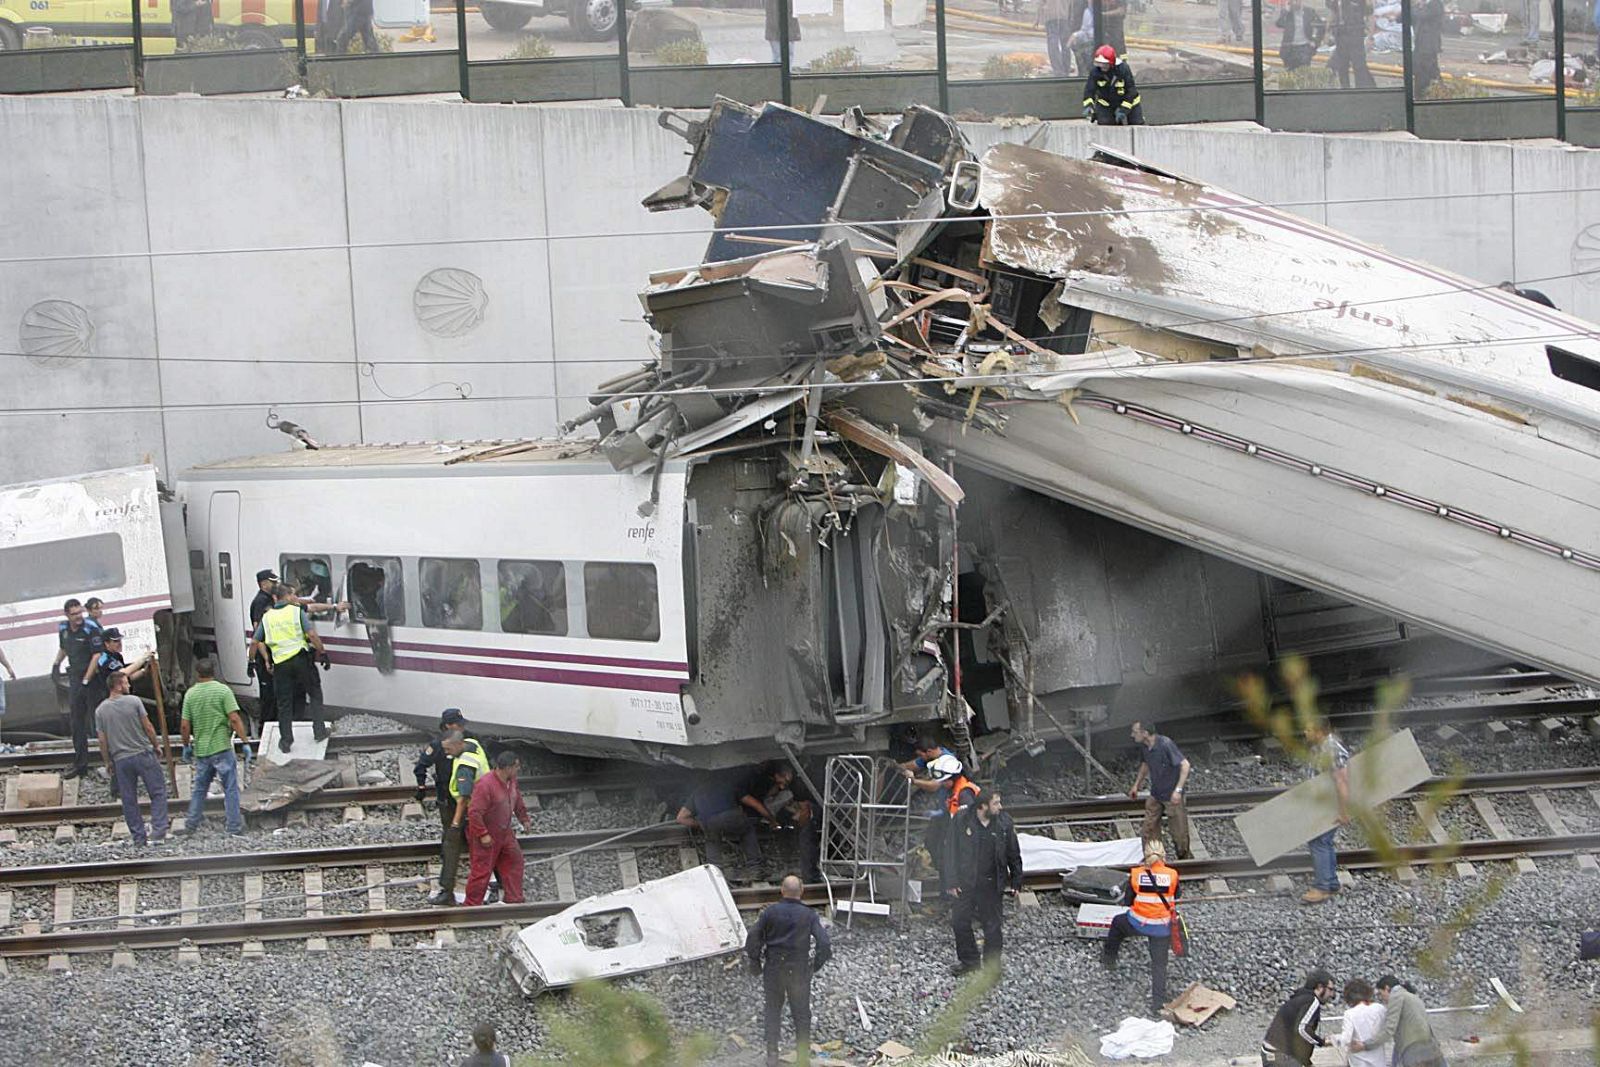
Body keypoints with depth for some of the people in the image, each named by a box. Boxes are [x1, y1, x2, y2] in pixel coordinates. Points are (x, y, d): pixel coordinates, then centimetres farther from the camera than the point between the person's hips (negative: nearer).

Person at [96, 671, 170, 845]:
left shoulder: (100, 711, 1)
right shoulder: (134, 701, -8)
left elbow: (102, 741, 3)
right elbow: (148, 727, -4)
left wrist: (107, 762, 13)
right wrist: (156, 745, 10)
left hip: (121, 759, 3)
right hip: (143, 753, -3)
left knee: (129, 800, 9)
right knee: (158, 792, 4)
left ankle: (138, 837, 10)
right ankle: (158, 831, -5)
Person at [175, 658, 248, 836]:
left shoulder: (190, 694, 3)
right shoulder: (223, 690, -7)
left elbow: (184, 725, 4)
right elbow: (234, 719, -14)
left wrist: (186, 745, 18)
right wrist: (245, 741, -9)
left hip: (201, 749, 4)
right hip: (222, 747, -4)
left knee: (199, 788, 16)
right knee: (230, 788, 2)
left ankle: (191, 825, 18)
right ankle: (234, 826, 3)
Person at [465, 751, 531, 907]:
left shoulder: (511, 781, -1)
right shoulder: (485, 784, -29)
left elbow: (517, 801, 20)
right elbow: (474, 812, -28)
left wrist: (524, 819, 18)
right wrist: (483, 835, -25)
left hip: (505, 833, 9)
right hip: (487, 837, -8)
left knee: (514, 860, 14)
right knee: (482, 870, -2)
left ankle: (514, 900, 26)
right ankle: (472, 905, 10)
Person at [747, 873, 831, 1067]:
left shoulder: (770, 912, -9)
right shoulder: (809, 915, -10)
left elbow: (752, 940, -9)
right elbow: (824, 945, -14)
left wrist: (756, 965, 4)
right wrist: (815, 965, 2)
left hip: (773, 971, 1)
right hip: (799, 971, -1)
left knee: (773, 1011, 15)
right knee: (801, 1014, 13)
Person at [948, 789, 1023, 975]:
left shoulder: (1004, 822, -5)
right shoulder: (962, 821, -8)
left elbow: (1014, 854, 3)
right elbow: (952, 853, -2)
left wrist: (1015, 882, 3)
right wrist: (952, 882, -4)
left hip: (992, 884, 0)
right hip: (966, 882, 1)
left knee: (992, 926, 5)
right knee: (959, 921, 7)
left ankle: (992, 966, 18)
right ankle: (969, 960, 26)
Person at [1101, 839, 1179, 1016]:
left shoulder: (1136, 875, -13)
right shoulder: (1172, 875, -12)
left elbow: (1128, 901, -1)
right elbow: (1174, 901, 4)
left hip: (1137, 923, 0)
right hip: (1162, 927, 0)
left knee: (1118, 922, 34)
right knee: (1159, 965, 12)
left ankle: (1108, 959, 48)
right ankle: (1158, 1006, 9)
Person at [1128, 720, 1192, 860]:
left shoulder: (1165, 744, -26)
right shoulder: (1144, 746, -3)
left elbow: (1185, 765, -23)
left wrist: (1178, 790, -27)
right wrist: (1136, 786, 17)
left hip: (1172, 796, -7)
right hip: (1155, 795, 7)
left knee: (1179, 831, 4)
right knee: (1149, 829, 7)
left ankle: (1183, 859, 22)